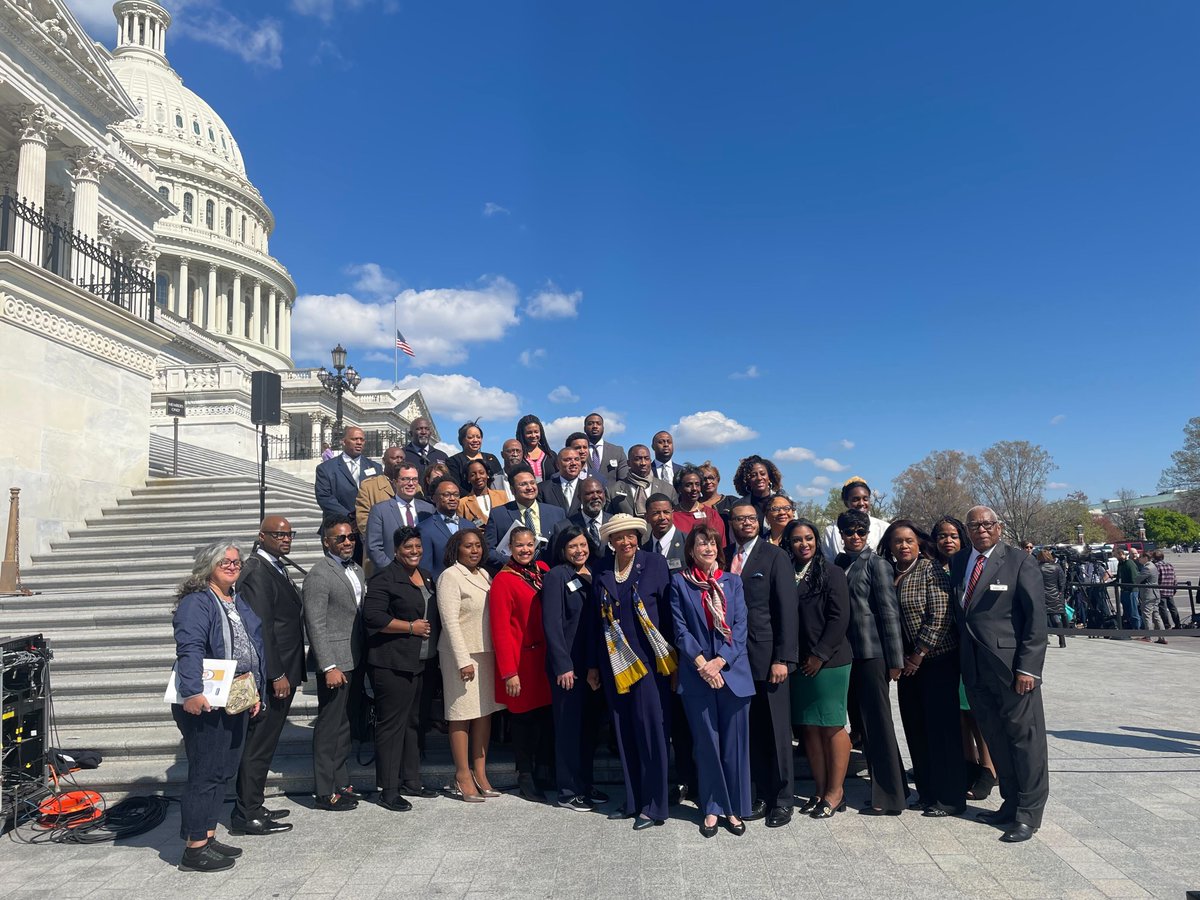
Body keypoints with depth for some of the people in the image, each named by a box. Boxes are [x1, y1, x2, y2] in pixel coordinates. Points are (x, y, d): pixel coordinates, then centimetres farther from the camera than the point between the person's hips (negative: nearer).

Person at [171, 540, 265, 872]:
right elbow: (189, 649, -24)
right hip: (204, 703, -9)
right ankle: (194, 848, 8)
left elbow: (254, 648, 19)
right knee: (205, 773, -3)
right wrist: (192, 692, -34)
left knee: (224, 770, 15)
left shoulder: (238, 602, 15)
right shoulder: (196, 602, -12)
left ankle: (207, 837, 27)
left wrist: (256, 691, 16)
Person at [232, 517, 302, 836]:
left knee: (263, 743, 16)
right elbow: (260, 627, -20)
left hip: (280, 672, 10)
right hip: (270, 675, -10)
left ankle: (251, 807, 27)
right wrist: (277, 675, -20)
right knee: (258, 744, -1)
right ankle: (247, 815, 9)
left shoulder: (276, 568, 15)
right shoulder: (257, 571, -16)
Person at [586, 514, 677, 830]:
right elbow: (595, 621, 11)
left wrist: (671, 658, -7)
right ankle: (633, 802, 22)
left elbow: (668, 613, -4)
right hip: (615, 666, 4)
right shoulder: (601, 573, 7)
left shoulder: (655, 565, -3)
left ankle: (654, 807, 8)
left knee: (651, 732, -2)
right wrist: (593, 665, 11)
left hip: (648, 661, -4)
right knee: (624, 735, 10)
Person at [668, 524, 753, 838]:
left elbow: (740, 626, 1)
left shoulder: (732, 581, 7)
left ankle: (735, 808, 19)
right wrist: (701, 664, -12)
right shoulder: (679, 582, 2)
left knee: (734, 743, 6)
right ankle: (712, 809, 19)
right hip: (696, 674, -1)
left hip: (733, 671, 1)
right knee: (706, 744, 7)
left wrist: (720, 661, -10)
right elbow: (680, 628, -2)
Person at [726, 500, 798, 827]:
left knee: (777, 731, 5)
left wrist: (782, 658, -12)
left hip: (767, 656, -3)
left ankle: (782, 799, 18)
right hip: (737, 657, 4)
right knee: (751, 731, 11)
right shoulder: (724, 557, 7)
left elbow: (787, 609, -7)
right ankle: (763, 794, 24)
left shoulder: (775, 556, -3)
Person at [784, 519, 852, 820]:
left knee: (831, 725, 2)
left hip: (828, 661, -4)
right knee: (809, 727, 7)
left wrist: (820, 655, -11)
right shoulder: (786, 575, 9)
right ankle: (819, 790, 18)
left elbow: (839, 617, -9)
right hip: (799, 663, 5)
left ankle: (835, 792, 12)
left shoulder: (831, 573, -4)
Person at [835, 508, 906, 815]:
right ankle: (887, 787, 28)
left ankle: (888, 797, 12)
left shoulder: (876, 563, -7)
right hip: (848, 653, 6)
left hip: (872, 652, -6)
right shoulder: (838, 564, 11)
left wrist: (895, 659, -12)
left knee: (878, 722, 1)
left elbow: (889, 611, -9)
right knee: (864, 721, 14)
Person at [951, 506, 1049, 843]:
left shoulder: (1020, 563, -7)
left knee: (1025, 737, 4)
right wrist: (961, 660, 7)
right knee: (996, 739, 15)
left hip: (1011, 667, -5)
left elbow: (1036, 618, -10)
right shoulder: (959, 562, 10)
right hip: (975, 669, 6)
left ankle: (1028, 814, 14)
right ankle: (1011, 803, 28)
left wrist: (1028, 667, -15)